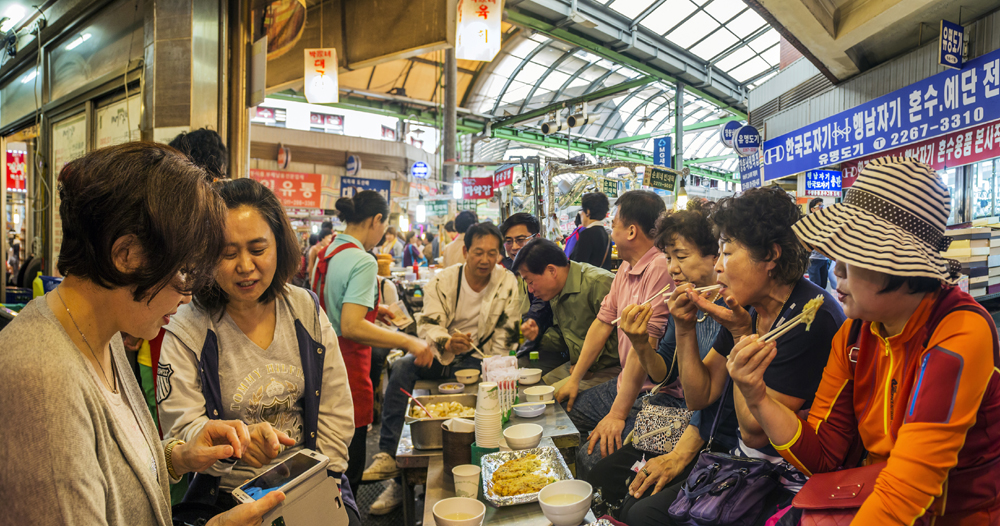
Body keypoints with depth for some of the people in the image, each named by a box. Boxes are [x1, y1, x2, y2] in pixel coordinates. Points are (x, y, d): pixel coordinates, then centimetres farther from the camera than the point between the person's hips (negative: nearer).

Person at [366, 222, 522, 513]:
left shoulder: (508, 284, -5)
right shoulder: (443, 281, -5)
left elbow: (505, 336, -2)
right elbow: (427, 324, -12)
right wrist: (446, 343, -34)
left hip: (478, 358, -1)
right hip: (439, 352, 1)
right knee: (401, 368, -26)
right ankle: (388, 454, -27)